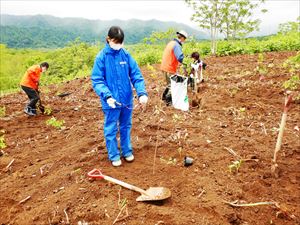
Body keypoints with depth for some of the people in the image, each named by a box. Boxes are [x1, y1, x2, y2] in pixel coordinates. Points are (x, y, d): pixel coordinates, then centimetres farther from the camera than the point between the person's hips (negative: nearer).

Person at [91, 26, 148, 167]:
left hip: (127, 99, 3)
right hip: (111, 101, -3)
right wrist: (107, 96, -26)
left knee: (126, 127, 18)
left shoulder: (126, 55, -2)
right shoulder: (101, 57, -9)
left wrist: (142, 93, -16)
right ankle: (114, 155, 26)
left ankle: (127, 151, 36)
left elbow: (136, 75, -2)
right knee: (111, 129, 8)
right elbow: (97, 80, -11)